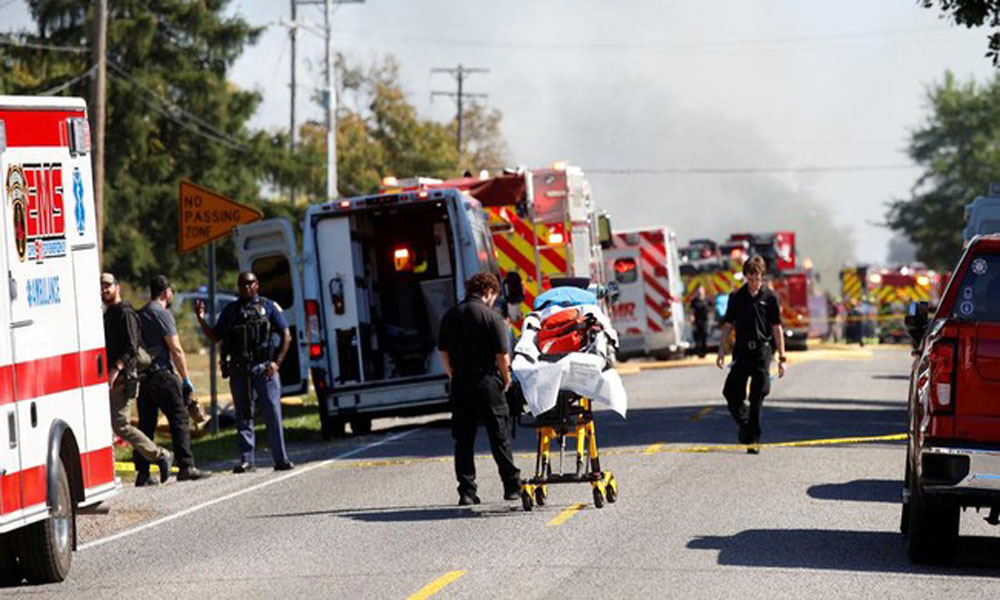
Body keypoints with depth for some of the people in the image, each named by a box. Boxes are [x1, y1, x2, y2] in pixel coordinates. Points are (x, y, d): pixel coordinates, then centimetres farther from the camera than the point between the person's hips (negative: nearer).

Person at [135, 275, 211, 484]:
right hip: (162, 373, -7)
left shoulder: (140, 314, 15)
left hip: (143, 376, 7)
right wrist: (186, 379, -7)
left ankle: (142, 471, 5)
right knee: (179, 420, -2)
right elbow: (175, 349, -11)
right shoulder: (162, 313, -8)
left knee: (146, 424, 8)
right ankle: (185, 466, -5)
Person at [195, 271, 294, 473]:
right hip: (239, 370, 3)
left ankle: (280, 459, -3)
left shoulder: (269, 307, 6)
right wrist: (201, 319, 2)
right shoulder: (230, 310, 14)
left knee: (273, 413, -5)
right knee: (243, 416, 3)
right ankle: (246, 459, 7)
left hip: (264, 368, -3)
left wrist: (277, 362, -5)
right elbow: (215, 337, 16)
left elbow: (286, 336, 4)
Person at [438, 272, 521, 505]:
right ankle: (512, 486, 10)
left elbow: (444, 353, 10)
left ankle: (467, 490, 2)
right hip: (488, 384, -4)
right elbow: (502, 355, -11)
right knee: (499, 437, 5)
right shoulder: (491, 317, -8)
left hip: (460, 384, 4)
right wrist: (506, 380, 4)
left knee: (463, 440, 6)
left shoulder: (450, 316, 7)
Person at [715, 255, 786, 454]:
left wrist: (781, 358, 0)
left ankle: (753, 439, 3)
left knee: (757, 398, -4)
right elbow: (728, 325, 11)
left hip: (762, 350, -2)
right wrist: (722, 351, 2)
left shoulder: (770, 298, 2)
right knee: (731, 393, -7)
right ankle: (744, 424, 19)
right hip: (741, 350, 2)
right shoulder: (737, 297, 8)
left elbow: (777, 328, 3)